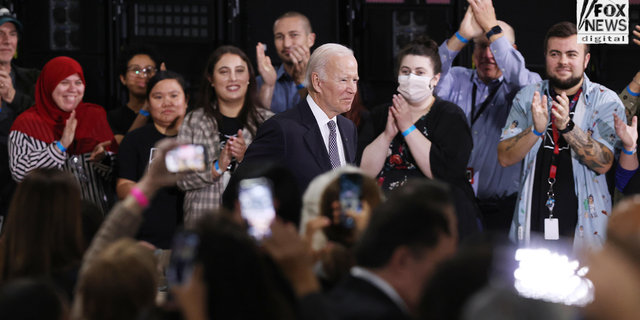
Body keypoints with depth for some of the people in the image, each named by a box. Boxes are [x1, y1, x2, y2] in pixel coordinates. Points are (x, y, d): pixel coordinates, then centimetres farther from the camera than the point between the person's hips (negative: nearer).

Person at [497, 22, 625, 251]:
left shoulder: (606, 101, -2)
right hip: (533, 223, 2)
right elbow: (505, 158, -3)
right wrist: (536, 129, -21)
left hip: (584, 225, -2)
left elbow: (604, 163, -13)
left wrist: (567, 126, -27)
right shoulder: (528, 97, 6)